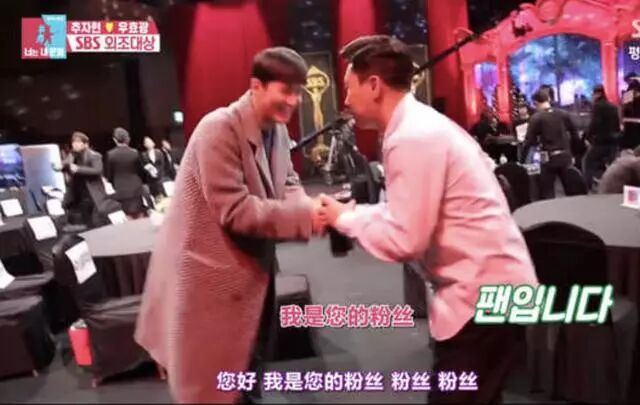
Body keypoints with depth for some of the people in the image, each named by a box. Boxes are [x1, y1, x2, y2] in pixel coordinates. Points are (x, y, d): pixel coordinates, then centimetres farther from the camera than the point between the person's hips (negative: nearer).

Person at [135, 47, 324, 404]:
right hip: (210, 275, -8)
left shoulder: (278, 131, 4)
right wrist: (304, 216, -31)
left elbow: (287, 185, 6)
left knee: (249, 369, 26)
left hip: (252, 268, 9)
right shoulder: (220, 129, -24)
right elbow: (233, 210, -29)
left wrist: (311, 208, -17)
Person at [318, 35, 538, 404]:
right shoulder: (420, 124, 9)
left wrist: (344, 219, -9)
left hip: (484, 293, -10)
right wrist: (358, 212, 3)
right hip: (488, 284, 10)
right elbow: (415, 213, 13)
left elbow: (404, 240, -24)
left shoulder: (413, 139, -22)